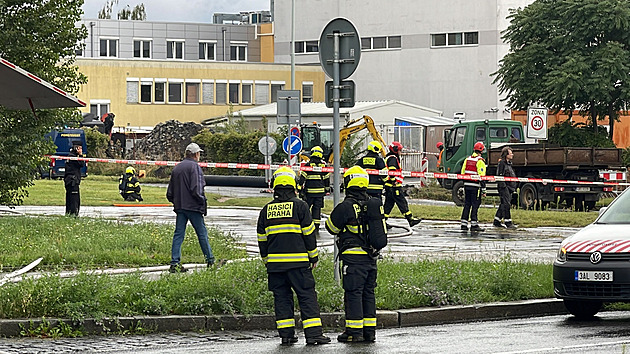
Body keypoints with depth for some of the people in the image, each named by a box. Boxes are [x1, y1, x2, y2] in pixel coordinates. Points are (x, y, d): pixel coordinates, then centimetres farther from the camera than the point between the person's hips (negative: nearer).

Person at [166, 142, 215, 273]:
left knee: (178, 234, 4)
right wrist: (203, 201, -6)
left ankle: (175, 263, -3)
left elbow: (169, 193, 14)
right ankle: (210, 260, 12)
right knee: (202, 233, 4)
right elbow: (196, 189, -19)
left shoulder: (177, 168, 13)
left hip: (179, 207, 6)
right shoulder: (194, 166, -9)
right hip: (193, 207, -6)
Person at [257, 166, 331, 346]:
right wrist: (313, 257, 7)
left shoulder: (266, 209, 9)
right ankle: (313, 333, -7)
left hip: (275, 262, 4)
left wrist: (266, 260, 23)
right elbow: (309, 233, -2)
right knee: (307, 295, -1)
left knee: (281, 297, 9)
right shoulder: (299, 205, -3)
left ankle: (286, 334, 7)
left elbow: (262, 238, 14)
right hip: (298, 261, -4)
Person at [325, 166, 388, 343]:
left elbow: (331, 227, 0)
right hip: (372, 256, 7)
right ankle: (369, 331, 14)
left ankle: (354, 331, -3)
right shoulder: (374, 204, 7)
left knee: (353, 293, -2)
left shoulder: (346, 207, -13)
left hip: (354, 257, -7)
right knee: (368, 293, 12)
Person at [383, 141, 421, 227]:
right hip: (394, 185, -10)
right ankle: (410, 219, -6)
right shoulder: (393, 158, -10)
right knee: (402, 202, -7)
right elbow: (392, 170, -24)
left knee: (388, 203, 9)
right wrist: (394, 181, -26)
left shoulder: (388, 158, 23)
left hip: (388, 186, 10)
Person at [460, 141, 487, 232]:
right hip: (475, 186, -6)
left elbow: (462, 173, 15)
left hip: (466, 184, 6)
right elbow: (481, 176, -13)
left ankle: (464, 224, 12)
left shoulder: (467, 159, 11)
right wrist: (483, 190, -11)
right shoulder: (480, 161, -10)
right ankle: (474, 224, -3)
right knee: (475, 205, -1)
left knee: (467, 204, 12)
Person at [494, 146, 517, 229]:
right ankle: (508, 223, -13)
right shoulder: (501, 163, -9)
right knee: (506, 204, -11)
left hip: (509, 187, 10)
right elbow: (500, 175, -15)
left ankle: (497, 221, 19)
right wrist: (503, 185, -21)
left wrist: (513, 187, 24)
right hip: (504, 186, -10)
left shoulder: (509, 163, 20)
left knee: (503, 204, 12)